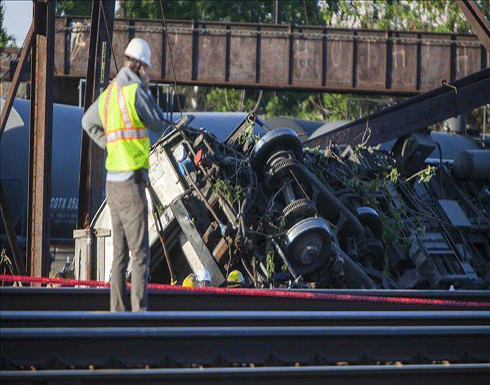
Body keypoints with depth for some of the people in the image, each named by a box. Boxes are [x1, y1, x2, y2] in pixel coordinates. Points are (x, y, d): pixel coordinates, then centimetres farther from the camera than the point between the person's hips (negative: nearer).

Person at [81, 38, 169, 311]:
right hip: (131, 183, -8)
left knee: (120, 253, 12)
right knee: (140, 253, -9)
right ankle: (140, 310, -15)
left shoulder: (107, 95, 13)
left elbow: (88, 122, 31)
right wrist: (147, 90, 5)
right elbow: (160, 125, -2)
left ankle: (118, 312, 11)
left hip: (112, 182, 8)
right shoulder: (135, 92, -13)